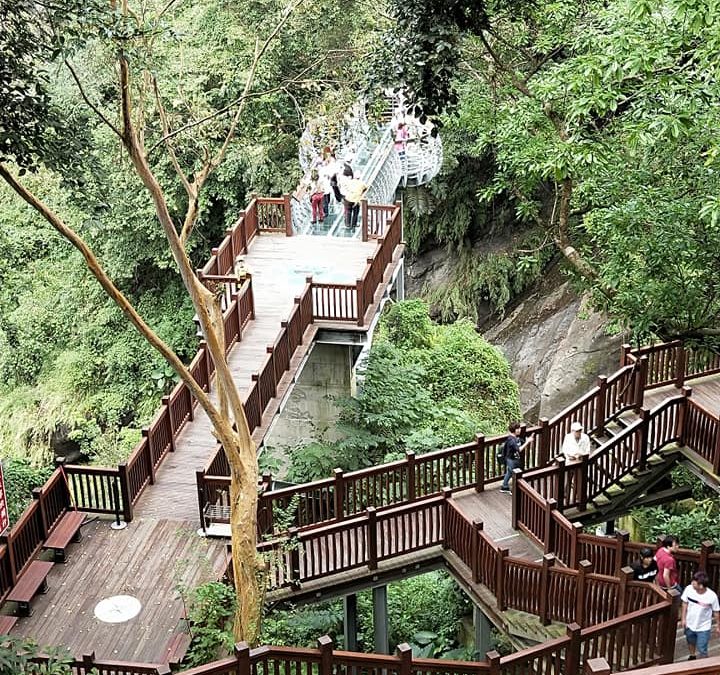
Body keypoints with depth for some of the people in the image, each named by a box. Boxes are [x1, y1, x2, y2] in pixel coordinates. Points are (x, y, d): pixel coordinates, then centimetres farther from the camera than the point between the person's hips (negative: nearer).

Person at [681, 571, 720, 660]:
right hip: (689, 625, 4)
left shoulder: (712, 596, -29)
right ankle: (692, 657, 58)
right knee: (691, 643, 29)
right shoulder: (689, 589, -23)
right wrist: (683, 618, -1)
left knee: (701, 650, 3)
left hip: (703, 628, -4)